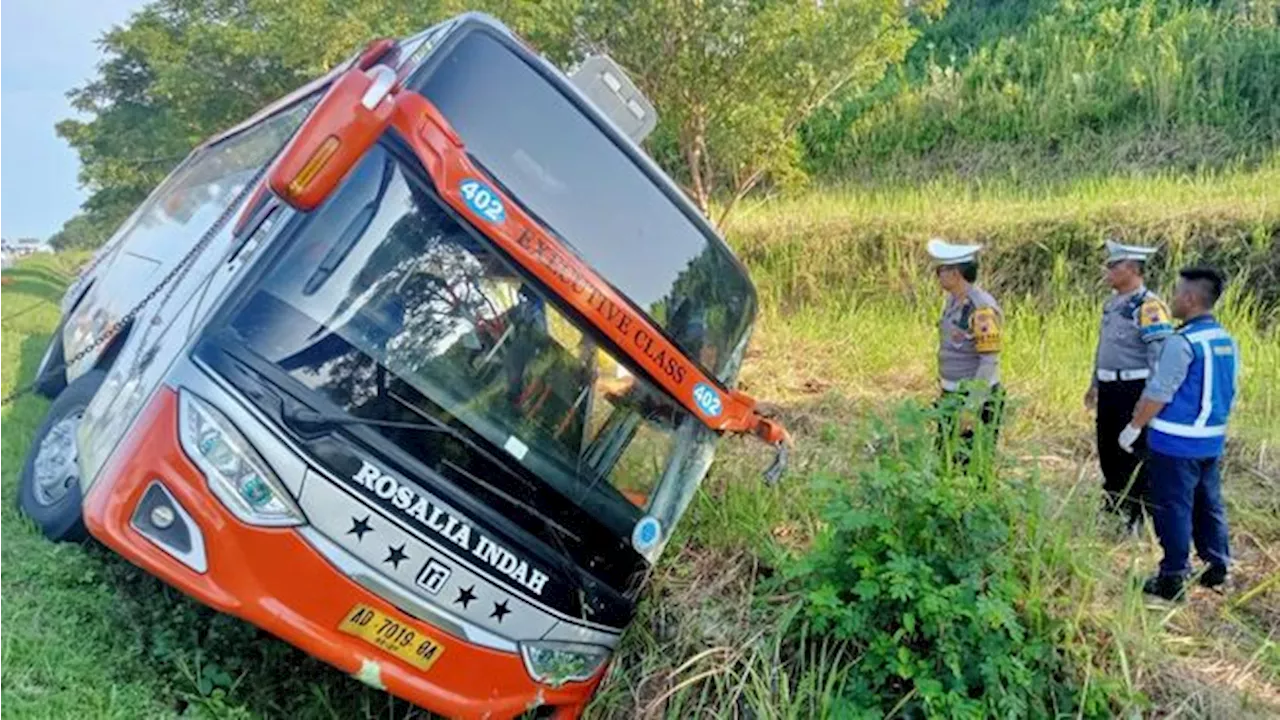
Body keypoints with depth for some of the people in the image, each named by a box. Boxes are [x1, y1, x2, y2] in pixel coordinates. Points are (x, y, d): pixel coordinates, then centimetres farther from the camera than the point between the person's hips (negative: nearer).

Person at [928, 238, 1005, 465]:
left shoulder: (982, 309, -22)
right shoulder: (954, 300, 7)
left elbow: (990, 361, -23)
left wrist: (971, 407, -24)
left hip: (976, 398, -9)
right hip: (953, 396, 9)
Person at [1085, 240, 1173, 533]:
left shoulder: (1148, 307, -17)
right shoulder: (1113, 302, 12)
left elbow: (1161, 356, -21)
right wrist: (1095, 384, 25)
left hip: (1134, 390, -9)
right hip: (1109, 389, 9)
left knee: (1134, 454, 0)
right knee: (1107, 449, 18)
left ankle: (1137, 517, 12)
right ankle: (1113, 506, 34)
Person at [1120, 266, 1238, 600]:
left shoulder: (1182, 343, -19)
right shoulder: (1228, 341, 7)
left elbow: (1157, 393, -18)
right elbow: (1227, 392, 16)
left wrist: (1134, 427, -9)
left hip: (1176, 442, -8)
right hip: (1212, 440, 8)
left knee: (1173, 508, 1)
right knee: (1208, 504, 18)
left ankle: (1174, 578, 8)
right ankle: (1218, 567, 27)